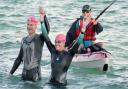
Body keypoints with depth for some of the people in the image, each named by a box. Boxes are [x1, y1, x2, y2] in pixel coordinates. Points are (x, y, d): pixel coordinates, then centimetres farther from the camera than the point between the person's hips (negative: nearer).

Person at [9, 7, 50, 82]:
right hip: (25, 72, 5)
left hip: (35, 73, -5)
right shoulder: (24, 40, 11)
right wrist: (11, 73, 16)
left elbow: (47, 30, -27)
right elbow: (19, 58, 17)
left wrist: (44, 17, -43)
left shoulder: (39, 38, -5)